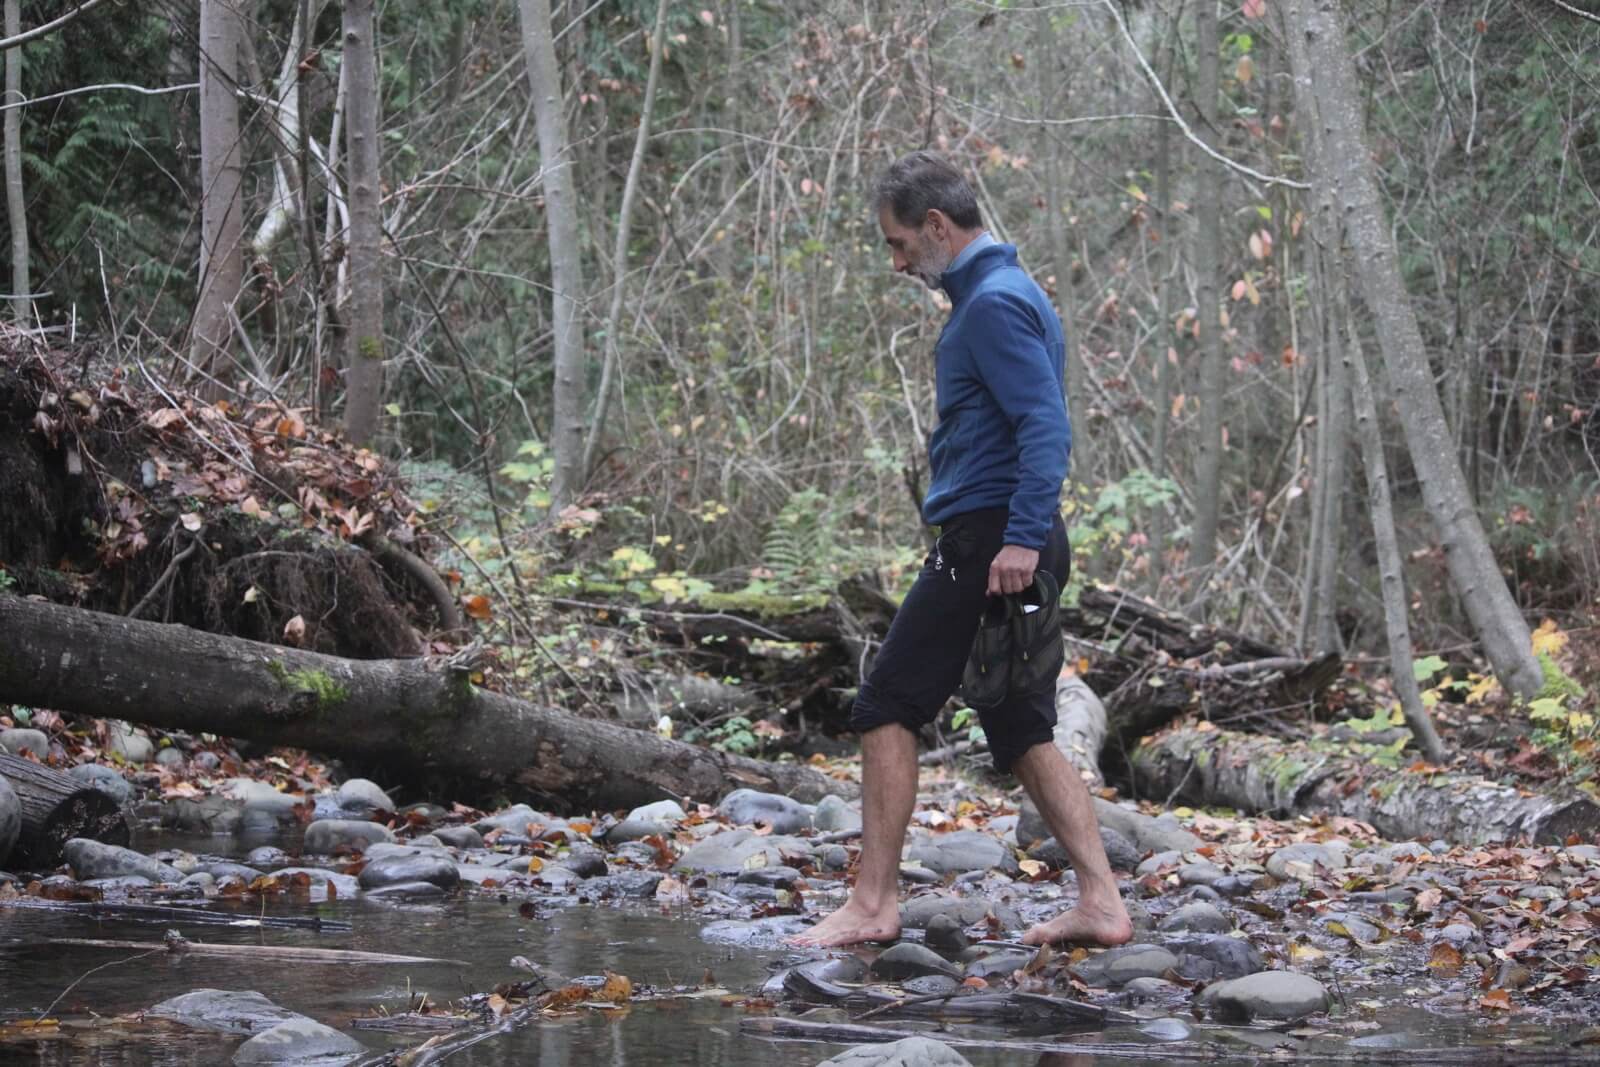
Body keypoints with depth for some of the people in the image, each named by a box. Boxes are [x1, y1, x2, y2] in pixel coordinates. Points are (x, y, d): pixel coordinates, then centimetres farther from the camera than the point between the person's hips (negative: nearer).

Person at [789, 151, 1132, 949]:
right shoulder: (1004, 293, 20)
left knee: (888, 709, -4)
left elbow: (1044, 425, -22)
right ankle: (1101, 903, 6)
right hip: (1010, 543, 10)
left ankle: (874, 904, -2)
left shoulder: (994, 302, -12)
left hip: (987, 542, -10)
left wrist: (1022, 539, -29)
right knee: (1023, 732, 10)